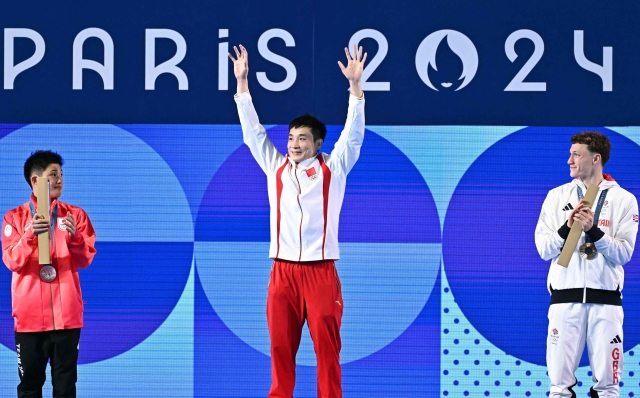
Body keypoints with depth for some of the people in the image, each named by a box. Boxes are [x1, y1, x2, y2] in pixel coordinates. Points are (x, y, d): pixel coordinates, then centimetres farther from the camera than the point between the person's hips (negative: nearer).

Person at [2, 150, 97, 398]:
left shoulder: (75, 215, 7)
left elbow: (85, 260, 1)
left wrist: (74, 236, -19)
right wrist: (30, 236, -23)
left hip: (67, 314, 1)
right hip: (30, 315, -1)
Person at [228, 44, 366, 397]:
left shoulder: (332, 169, 4)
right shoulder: (275, 168, 11)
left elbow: (353, 135, -3)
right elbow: (253, 132, 10)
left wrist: (355, 85, -14)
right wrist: (242, 83, 3)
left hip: (321, 271, -3)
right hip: (283, 271, 3)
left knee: (327, 346, -3)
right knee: (281, 345, 3)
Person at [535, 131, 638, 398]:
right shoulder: (557, 196, 8)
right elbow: (544, 249, 4)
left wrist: (593, 230, -18)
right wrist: (567, 228, -14)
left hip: (605, 298, -2)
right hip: (566, 296, 2)